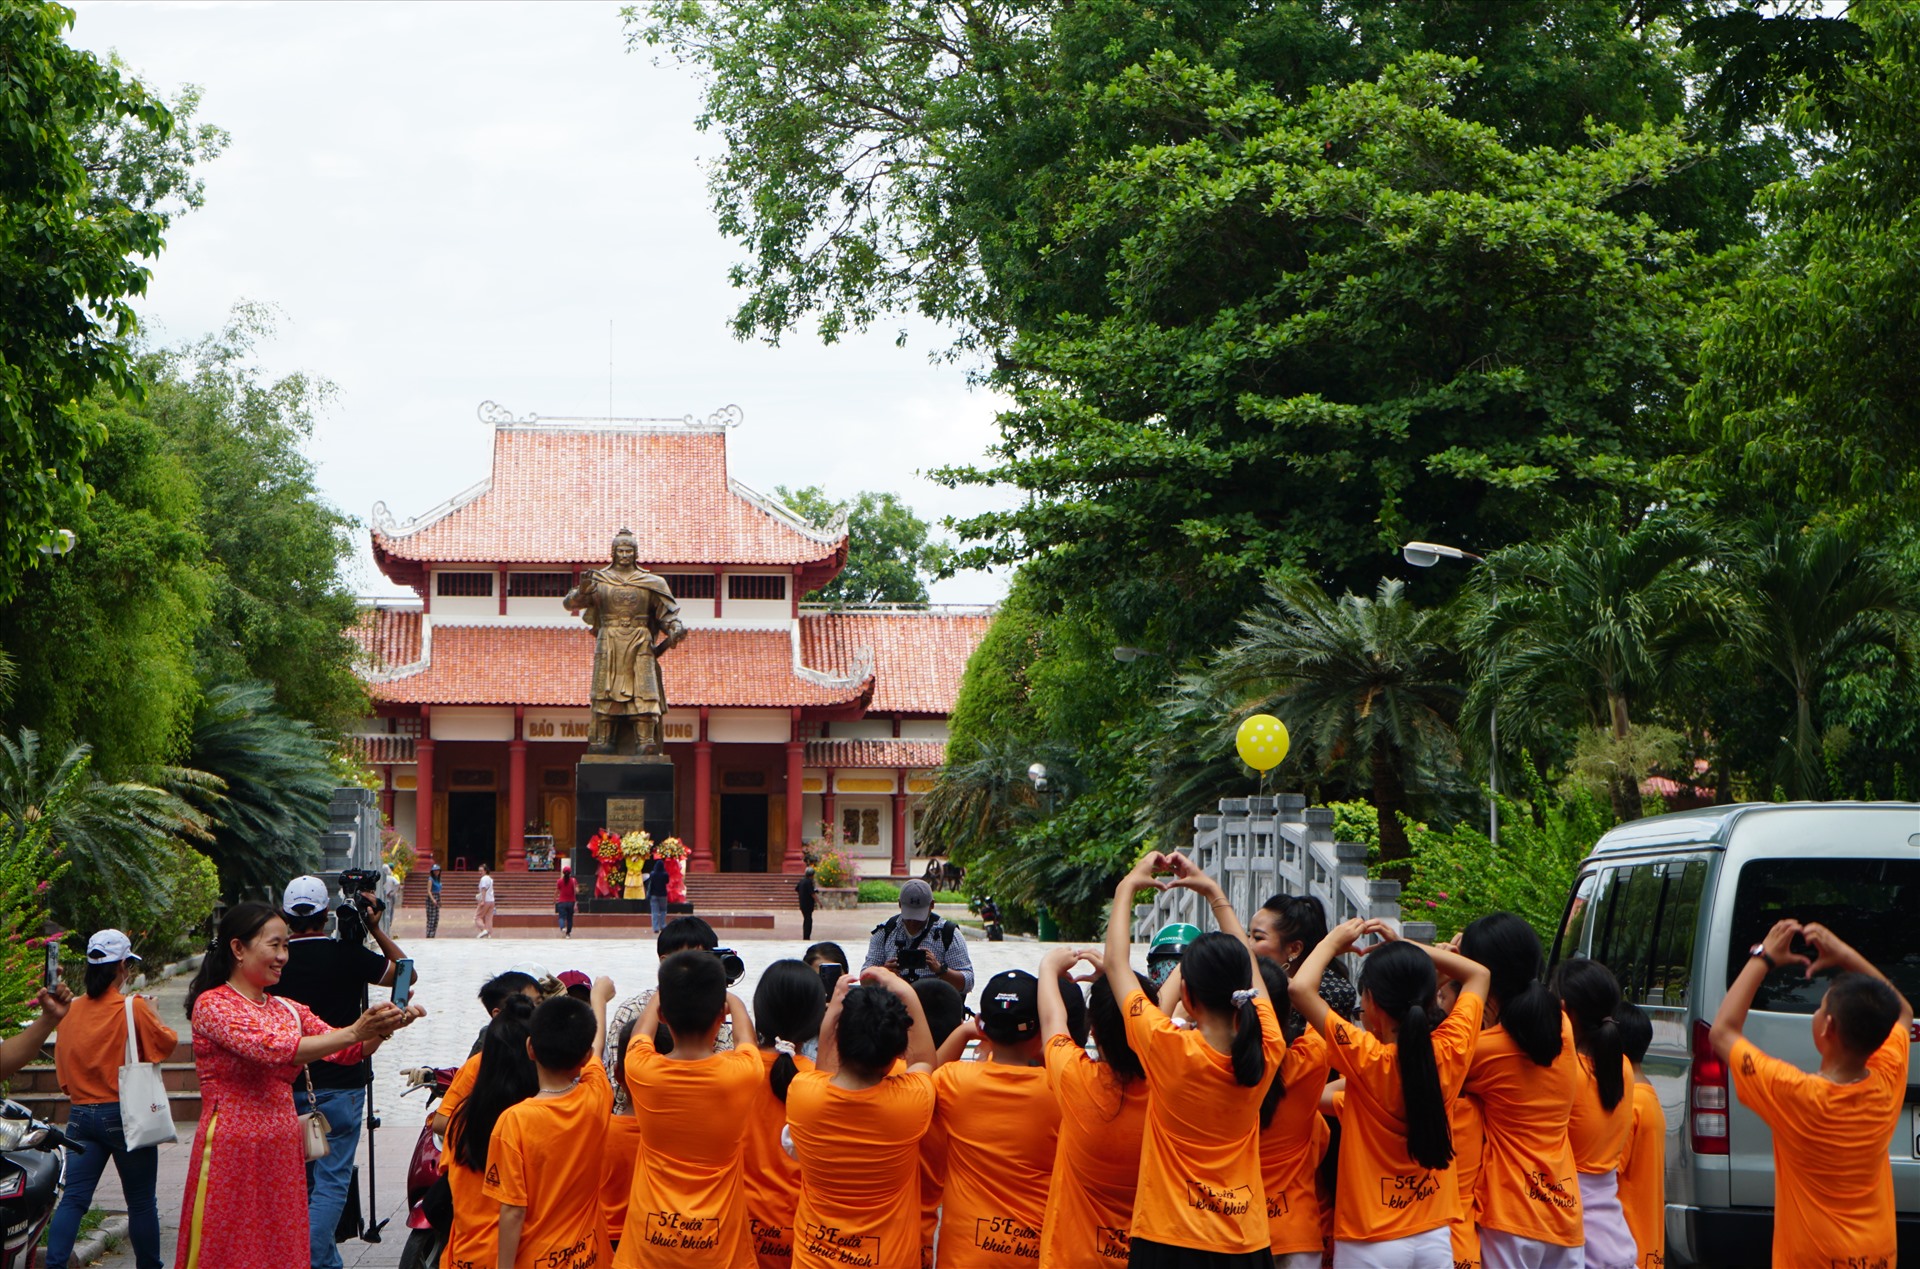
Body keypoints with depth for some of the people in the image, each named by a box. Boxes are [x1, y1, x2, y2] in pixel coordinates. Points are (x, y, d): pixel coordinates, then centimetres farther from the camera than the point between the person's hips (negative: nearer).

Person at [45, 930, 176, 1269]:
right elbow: (167, 1042, -1)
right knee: (141, 1202, 8)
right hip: (124, 1113, -4)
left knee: (73, 1198, 1)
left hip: (81, 1114, 4)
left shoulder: (71, 1010, 3)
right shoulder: (133, 1008, -12)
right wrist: (153, 1013, 14)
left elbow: (62, 1062, 11)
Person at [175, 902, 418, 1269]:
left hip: (282, 1155, 7)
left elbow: (348, 1051, 6)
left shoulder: (287, 1009, 14)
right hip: (232, 1153, -7)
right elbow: (274, 1050, -22)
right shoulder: (212, 1005, -8)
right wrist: (353, 1032, -25)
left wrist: (384, 1026, -15)